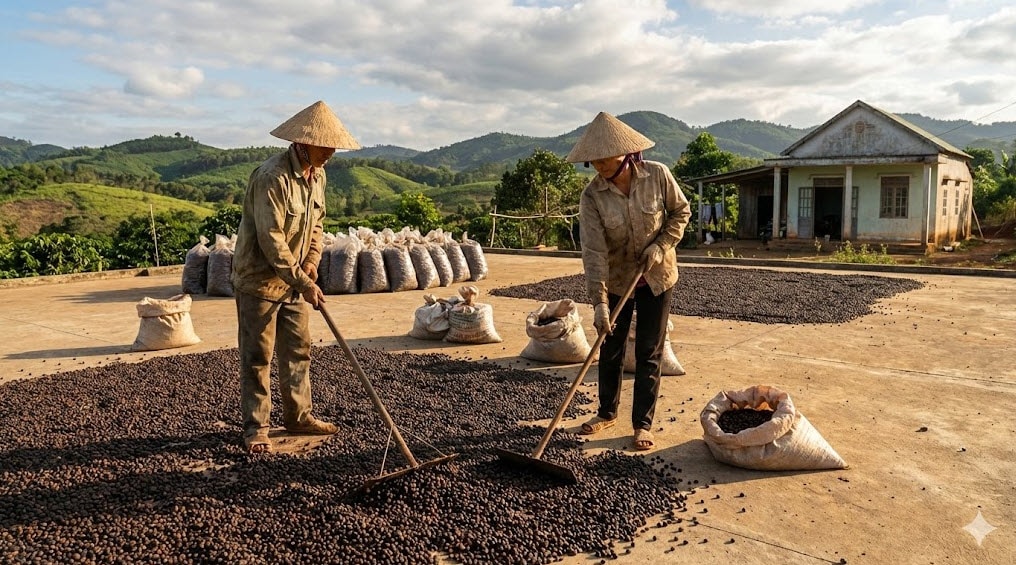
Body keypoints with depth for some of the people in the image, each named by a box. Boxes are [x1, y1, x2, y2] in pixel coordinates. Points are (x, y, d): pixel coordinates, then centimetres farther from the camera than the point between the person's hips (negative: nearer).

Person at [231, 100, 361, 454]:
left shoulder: (317, 175, 4)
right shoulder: (271, 177, -24)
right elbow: (271, 239, -26)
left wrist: (312, 261, -1)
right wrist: (303, 283, -24)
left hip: (294, 280, 8)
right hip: (259, 280, -8)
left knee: (298, 351, 13)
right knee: (257, 357, 1)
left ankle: (298, 416, 25)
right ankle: (256, 428, 13)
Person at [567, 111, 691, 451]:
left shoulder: (657, 176, -17)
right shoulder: (592, 196, -19)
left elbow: (681, 212, -2)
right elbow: (594, 252, -23)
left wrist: (661, 245, -17)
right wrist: (599, 302, -28)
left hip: (656, 277, -1)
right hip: (616, 280, 1)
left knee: (649, 353, 3)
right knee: (610, 349, 12)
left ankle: (643, 423, 15)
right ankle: (607, 413, 32)